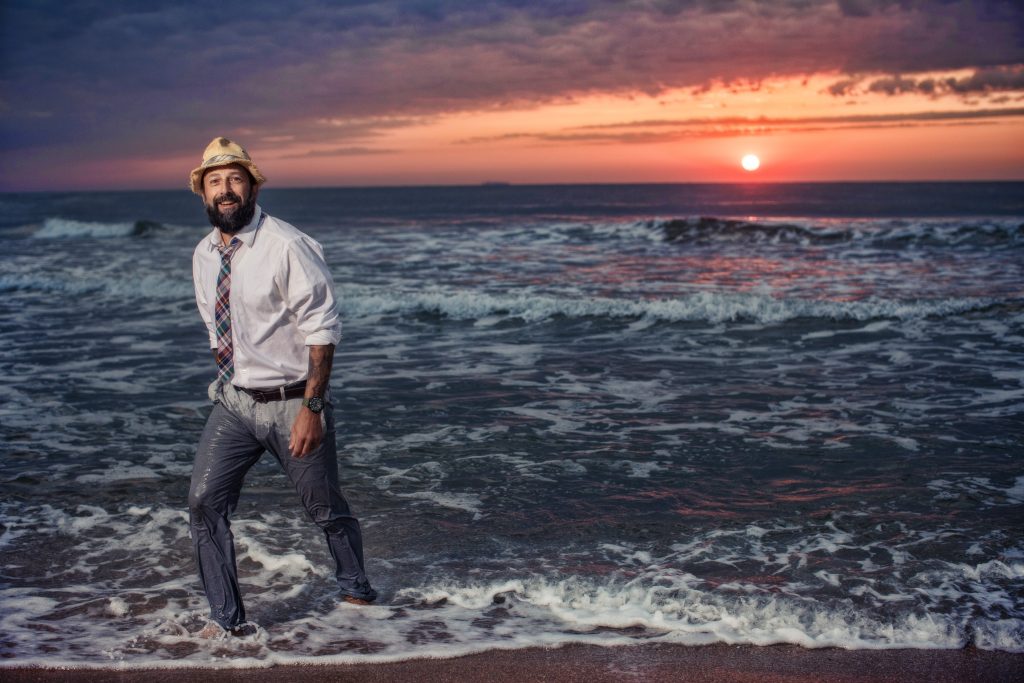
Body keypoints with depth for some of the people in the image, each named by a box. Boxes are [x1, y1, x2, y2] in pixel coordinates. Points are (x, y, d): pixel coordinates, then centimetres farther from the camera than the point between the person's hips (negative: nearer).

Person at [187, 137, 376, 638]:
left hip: (292, 403, -5)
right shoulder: (204, 255, 4)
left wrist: (311, 407, -21)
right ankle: (226, 615, 15)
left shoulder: (288, 247, -17)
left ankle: (356, 593, 37)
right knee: (203, 503, -2)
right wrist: (229, 386, 16)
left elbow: (321, 331, -18)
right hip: (233, 403, 5)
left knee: (326, 510, 10)